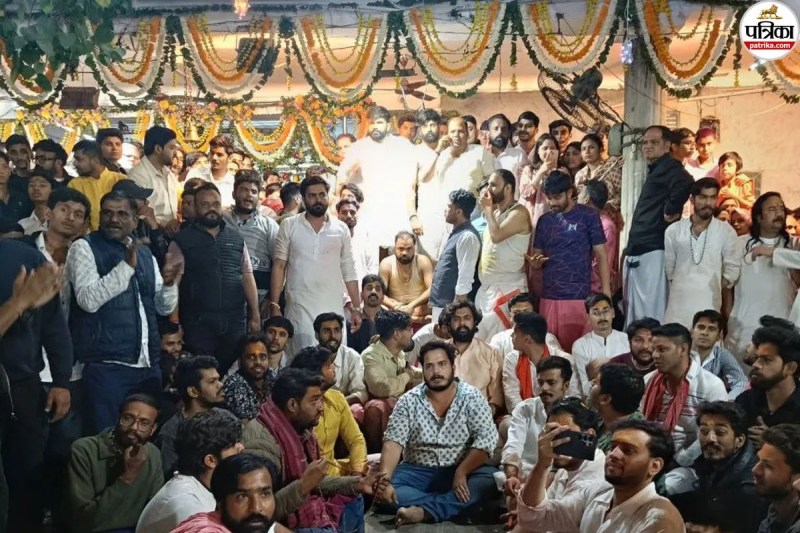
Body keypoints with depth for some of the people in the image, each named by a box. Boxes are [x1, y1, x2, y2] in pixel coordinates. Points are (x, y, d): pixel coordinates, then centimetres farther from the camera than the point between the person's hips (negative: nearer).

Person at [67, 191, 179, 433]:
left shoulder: (145, 253, 15)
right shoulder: (84, 247, -2)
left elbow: (163, 307, 16)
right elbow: (88, 300, -16)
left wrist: (169, 284, -5)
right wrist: (126, 266, -20)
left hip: (149, 364, 6)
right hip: (107, 365, -5)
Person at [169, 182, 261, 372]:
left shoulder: (236, 239, 12)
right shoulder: (182, 240, 2)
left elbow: (248, 278, 11)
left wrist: (255, 316, 4)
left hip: (235, 321, 3)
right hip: (198, 322, -3)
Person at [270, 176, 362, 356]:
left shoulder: (341, 229, 8)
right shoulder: (289, 226, 3)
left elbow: (349, 271, 10)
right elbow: (279, 266, 2)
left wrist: (356, 307, 6)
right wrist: (274, 304, -5)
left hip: (333, 308, 2)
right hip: (300, 307, -2)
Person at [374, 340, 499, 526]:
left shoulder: (471, 398, -4)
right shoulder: (408, 401, -2)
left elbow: (486, 439, -13)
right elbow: (393, 442, -12)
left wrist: (461, 472, -25)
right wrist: (384, 478, -29)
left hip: (460, 470, -1)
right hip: (418, 471, 1)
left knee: (490, 478, -31)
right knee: (379, 487, -26)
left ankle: (423, 511, -36)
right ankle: (454, 505, -28)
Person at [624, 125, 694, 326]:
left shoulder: (669, 167, -7)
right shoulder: (654, 171, 22)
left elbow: (685, 184, -31)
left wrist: (670, 210, -19)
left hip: (653, 252, -10)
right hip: (638, 253, 10)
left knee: (651, 315, -9)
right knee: (635, 313, 13)